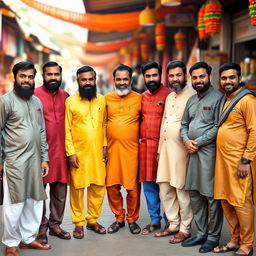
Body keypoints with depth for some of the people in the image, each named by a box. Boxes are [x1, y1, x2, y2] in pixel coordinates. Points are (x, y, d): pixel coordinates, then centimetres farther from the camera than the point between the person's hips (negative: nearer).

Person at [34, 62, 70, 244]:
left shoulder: (65, 97, 10)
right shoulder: (35, 95, -6)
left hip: (61, 150, 5)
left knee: (60, 191, 11)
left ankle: (55, 225, 26)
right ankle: (41, 228, 17)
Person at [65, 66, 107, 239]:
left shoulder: (102, 100, 7)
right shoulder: (70, 101, -2)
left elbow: (104, 125, 11)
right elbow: (67, 130, -4)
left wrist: (105, 146, 4)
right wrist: (71, 153, -9)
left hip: (98, 153, 3)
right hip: (78, 153, -3)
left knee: (98, 187, 7)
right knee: (77, 188, 4)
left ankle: (93, 220, 24)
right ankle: (78, 223, 17)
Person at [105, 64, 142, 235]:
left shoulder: (139, 99, 2)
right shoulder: (107, 98, 8)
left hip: (132, 149, -2)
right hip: (112, 149, 2)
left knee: (133, 187, 1)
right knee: (112, 185, 5)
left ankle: (132, 219, 20)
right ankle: (119, 218, 24)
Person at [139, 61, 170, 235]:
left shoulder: (169, 94, -6)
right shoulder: (143, 97, 14)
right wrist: (141, 138, 13)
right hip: (145, 144, 6)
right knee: (148, 184, 10)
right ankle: (155, 220, 22)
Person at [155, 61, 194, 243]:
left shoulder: (192, 95, -9)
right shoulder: (169, 97, 18)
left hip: (181, 149, -8)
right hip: (166, 148, 8)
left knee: (182, 190, -1)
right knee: (165, 190, 13)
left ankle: (185, 229, 11)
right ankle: (173, 224, 26)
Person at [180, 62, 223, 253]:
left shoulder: (218, 98, -7)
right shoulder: (191, 100, 16)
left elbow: (218, 127, -14)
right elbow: (184, 124, 19)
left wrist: (197, 142, -12)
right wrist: (186, 140, -1)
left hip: (209, 152, -8)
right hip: (193, 152, 8)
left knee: (211, 196, -3)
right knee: (195, 193, 12)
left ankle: (213, 236, 10)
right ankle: (201, 233, 24)